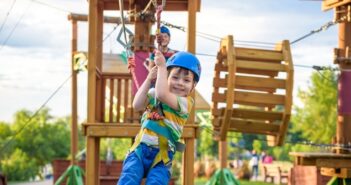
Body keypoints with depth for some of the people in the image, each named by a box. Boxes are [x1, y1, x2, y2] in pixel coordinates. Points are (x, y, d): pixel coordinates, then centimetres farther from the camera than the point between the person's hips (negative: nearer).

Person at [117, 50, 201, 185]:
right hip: (140, 149, 3)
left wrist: (162, 66, -17)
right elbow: (137, 105, -9)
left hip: (161, 156, -3)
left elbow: (162, 94, -24)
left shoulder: (185, 102, -7)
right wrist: (149, 79, -10)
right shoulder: (154, 94, 9)